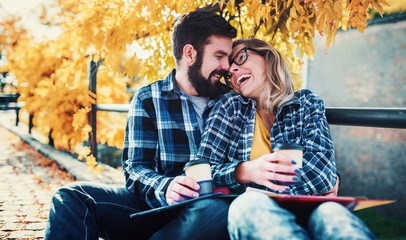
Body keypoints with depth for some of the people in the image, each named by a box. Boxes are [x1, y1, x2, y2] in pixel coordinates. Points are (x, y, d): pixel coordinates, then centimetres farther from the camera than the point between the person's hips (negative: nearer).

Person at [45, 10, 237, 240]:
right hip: (158, 204, -1)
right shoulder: (148, 100, 3)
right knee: (72, 196, -22)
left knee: (219, 211, -37)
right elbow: (136, 168, -4)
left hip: (209, 205, 2)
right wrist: (165, 188, -25)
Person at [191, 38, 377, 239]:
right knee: (250, 203, -36)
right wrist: (246, 172, -18)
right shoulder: (231, 106, 11)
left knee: (331, 213, -35)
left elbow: (322, 166, -3)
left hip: (302, 212, 0)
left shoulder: (306, 103, 13)